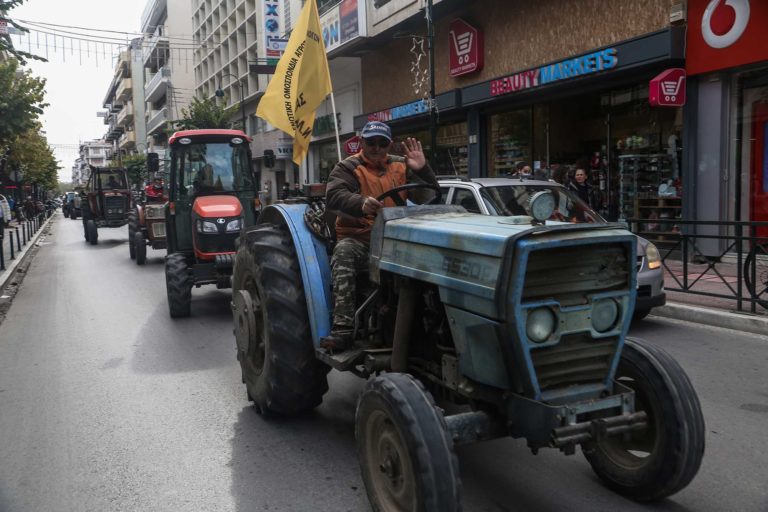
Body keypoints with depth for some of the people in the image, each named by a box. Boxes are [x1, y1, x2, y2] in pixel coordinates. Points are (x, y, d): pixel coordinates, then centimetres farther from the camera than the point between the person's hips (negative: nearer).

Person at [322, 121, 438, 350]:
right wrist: (361, 204, -36)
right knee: (343, 254, -37)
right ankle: (342, 329, -41)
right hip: (358, 238, -2)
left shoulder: (401, 166, 16)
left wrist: (422, 169, -6)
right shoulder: (347, 168, 6)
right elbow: (334, 197, -14)